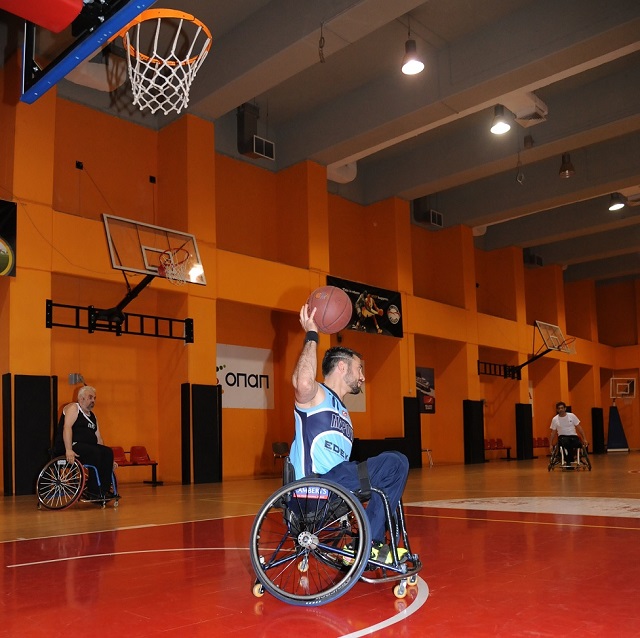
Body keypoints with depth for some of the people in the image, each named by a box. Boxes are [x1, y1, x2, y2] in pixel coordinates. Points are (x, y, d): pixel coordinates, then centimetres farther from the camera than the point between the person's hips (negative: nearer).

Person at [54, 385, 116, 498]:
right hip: (71, 446, -8)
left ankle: (104, 489, -19)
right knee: (95, 452, -31)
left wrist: (109, 460, 12)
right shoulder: (73, 408, -2)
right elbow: (67, 427, -18)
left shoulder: (93, 416, 22)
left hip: (87, 447, 8)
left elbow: (98, 438, 21)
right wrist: (68, 450, -32)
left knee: (108, 452, -16)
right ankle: (93, 489, -26)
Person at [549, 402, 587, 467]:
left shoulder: (572, 416, 0)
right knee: (566, 442, -39)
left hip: (573, 436, 1)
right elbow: (553, 432, 9)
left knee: (579, 444, -33)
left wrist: (584, 439, -2)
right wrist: (551, 444, 6)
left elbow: (579, 427, 4)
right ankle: (568, 461, -20)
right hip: (562, 436, -1)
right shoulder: (555, 419, 1)